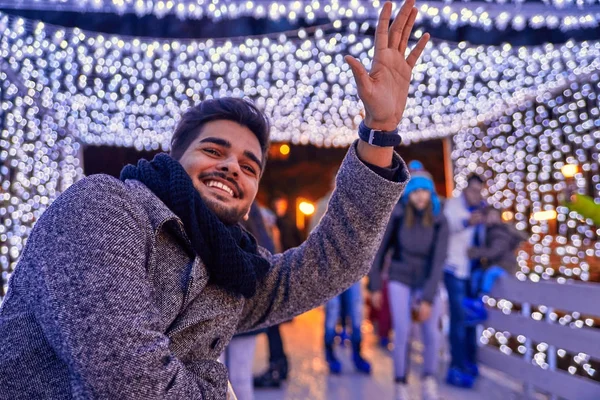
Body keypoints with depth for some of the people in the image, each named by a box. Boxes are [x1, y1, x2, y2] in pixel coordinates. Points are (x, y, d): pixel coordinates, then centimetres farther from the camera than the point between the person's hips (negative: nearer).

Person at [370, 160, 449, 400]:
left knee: (432, 332, -10)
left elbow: (438, 261, -17)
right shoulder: (397, 216, -14)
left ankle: (429, 381, 15)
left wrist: (428, 298, -22)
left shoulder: (439, 222, -14)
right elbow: (380, 250, -5)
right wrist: (375, 286, -3)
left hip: (426, 281, 1)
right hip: (400, 280, -1)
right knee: (402, 331, -11)